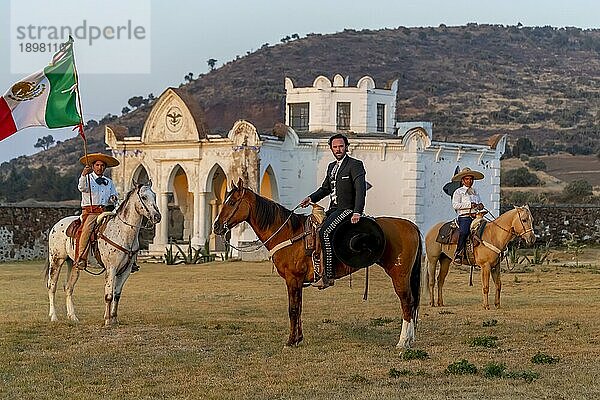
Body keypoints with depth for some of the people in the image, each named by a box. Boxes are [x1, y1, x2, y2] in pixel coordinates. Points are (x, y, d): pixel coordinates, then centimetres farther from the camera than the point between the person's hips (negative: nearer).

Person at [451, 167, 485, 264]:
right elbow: (455, 205, -7)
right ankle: (458, 253, -33)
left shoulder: (475, 192, 23)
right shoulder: (458, 192, 6)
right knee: (464, 232, -34)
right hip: (464, 217, -6)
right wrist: (469, 205, -13)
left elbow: (479, 203, 31)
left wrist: (480, 206, 6)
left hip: (476, 217, 6)